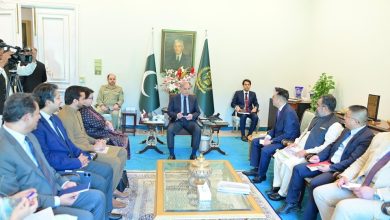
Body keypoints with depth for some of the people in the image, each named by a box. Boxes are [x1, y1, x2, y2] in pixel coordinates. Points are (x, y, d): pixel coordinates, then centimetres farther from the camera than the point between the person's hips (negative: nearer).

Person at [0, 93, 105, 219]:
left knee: (97, 197, 5)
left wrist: (63, 182, 1)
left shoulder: (28, 136, 4)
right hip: (37, 208, -8)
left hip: (54, 192, 8)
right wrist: (57, 201, -20)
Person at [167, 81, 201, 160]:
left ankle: (193, 154, -17)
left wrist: (192, 115, -14)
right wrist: (176, 115, -19)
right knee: (170, 130, -31)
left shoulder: (193, 98, 10)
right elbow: (169, 111, 3)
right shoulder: (173, 98, 5)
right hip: (177, 121, -1)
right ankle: (172, 154, -19)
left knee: (198, 130, -29)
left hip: (190, 121, 1)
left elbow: (198, 112, 9)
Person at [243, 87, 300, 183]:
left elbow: (287, 135, -27)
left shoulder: (289, 112, -27)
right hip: (278, 137, 10)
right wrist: (268, 136, -3)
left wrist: (271, 141, -23)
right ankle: (256, 168, 15)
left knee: (265, 150, -28)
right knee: (255, 142, 10)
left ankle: (261, 175, -7)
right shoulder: (280, 109, 2)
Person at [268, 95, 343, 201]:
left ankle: (282, 193, -6)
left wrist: (307, 152, -23)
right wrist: (296, 142, 6)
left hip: (312, 155, -9)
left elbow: (327, 147, -21)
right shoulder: (317, 118, 10)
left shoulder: (335, 125, -16)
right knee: (278, 155, 2)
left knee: (289, 163, -26)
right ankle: (277, 185, 9)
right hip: (300, 147, 9)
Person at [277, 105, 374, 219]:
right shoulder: (347, 130, 12)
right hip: (328, 162, 9)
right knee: (298, 169, 0)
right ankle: (291, 203, 11)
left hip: (340, 169, -9)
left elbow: (353, 160, -21)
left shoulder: (367, 137, -16)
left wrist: (331, 168, -21)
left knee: (314, 183, -29)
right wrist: (319, 156, 3)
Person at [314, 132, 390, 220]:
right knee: (319, 192, -5)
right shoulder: (381, 136, 10)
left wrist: (375, 194, -23)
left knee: (344, 207, -30)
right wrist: (345, 176, 1)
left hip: (381, 200, -7)